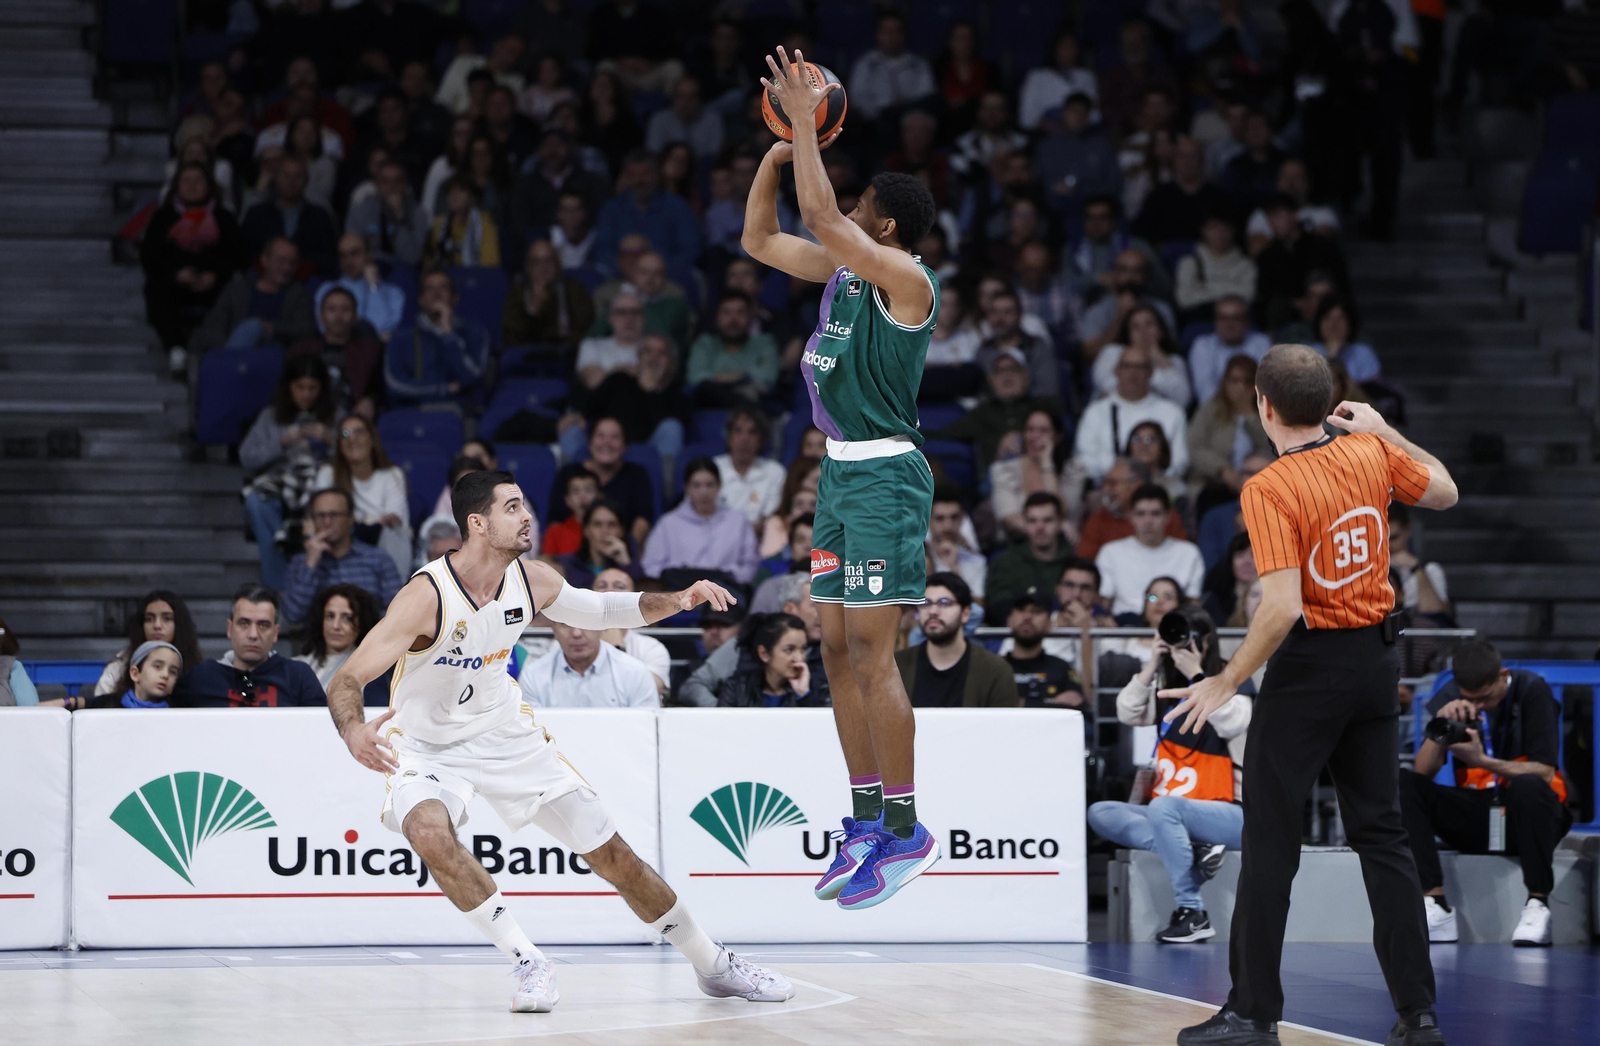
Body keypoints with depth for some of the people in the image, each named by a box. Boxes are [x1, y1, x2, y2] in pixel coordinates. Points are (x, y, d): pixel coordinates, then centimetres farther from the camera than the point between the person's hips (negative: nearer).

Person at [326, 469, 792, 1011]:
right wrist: (354, 731, -51)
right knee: (430, 832, -38)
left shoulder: (531, 581, -10)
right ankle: (529, 963, -25)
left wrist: (677, 600, -5)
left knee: (612, 854, 4)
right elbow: (347, 680, -29)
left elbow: (599, 610, 11)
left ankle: (715, 966, 22)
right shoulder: (426, 597, -28)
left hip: (506, 736, 4)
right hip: (428, 748, -4)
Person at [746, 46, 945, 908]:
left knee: (871, 651, -11)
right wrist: (783, 146, 13)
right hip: (842, 472, 9)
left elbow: (820, 214, -23)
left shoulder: (905, 280, -13)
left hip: (883, 473, -9)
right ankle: (867, 822, 15)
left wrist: (808, 121, -14)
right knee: (838, 651, 9)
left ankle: (906, 830, -7)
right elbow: (759, 237, 21)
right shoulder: (841, 271, 13)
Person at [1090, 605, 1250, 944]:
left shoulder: (1235, 688, -1)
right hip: (1169, 815, 7)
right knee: (1100, 814, -15)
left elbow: (1230, 723, -22)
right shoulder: (1167, 693, 15)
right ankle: (1195, 849, -30)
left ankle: (1193, 914, -30)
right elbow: (1127, 714, 3)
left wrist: (1196, 675, -18)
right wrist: (1152, 665, -3)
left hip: (1229, 815, -7)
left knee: (1164, 807, -38)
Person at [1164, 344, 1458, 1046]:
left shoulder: (1268, 489, -18)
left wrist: (1227, 683, -15)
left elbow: (1283, 607, -24)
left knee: (1269, 841, 2)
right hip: (1378, 655, 6)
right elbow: (1444, 493, 19)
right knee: (1381, 836, 11)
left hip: (1311, 664, -6)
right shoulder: (1371, 453, 0)